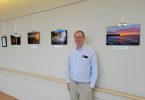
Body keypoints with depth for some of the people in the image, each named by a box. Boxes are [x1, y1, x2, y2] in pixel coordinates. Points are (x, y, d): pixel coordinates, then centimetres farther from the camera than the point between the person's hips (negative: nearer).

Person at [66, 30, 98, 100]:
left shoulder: (90, 51, -11)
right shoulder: (72, 52, 2)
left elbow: (94, 69, -10)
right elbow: (68, 67, 8)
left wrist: (92, 85, -9)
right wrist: (68, 81, 8)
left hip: (85, 84, -4)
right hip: (72, 83, 4)